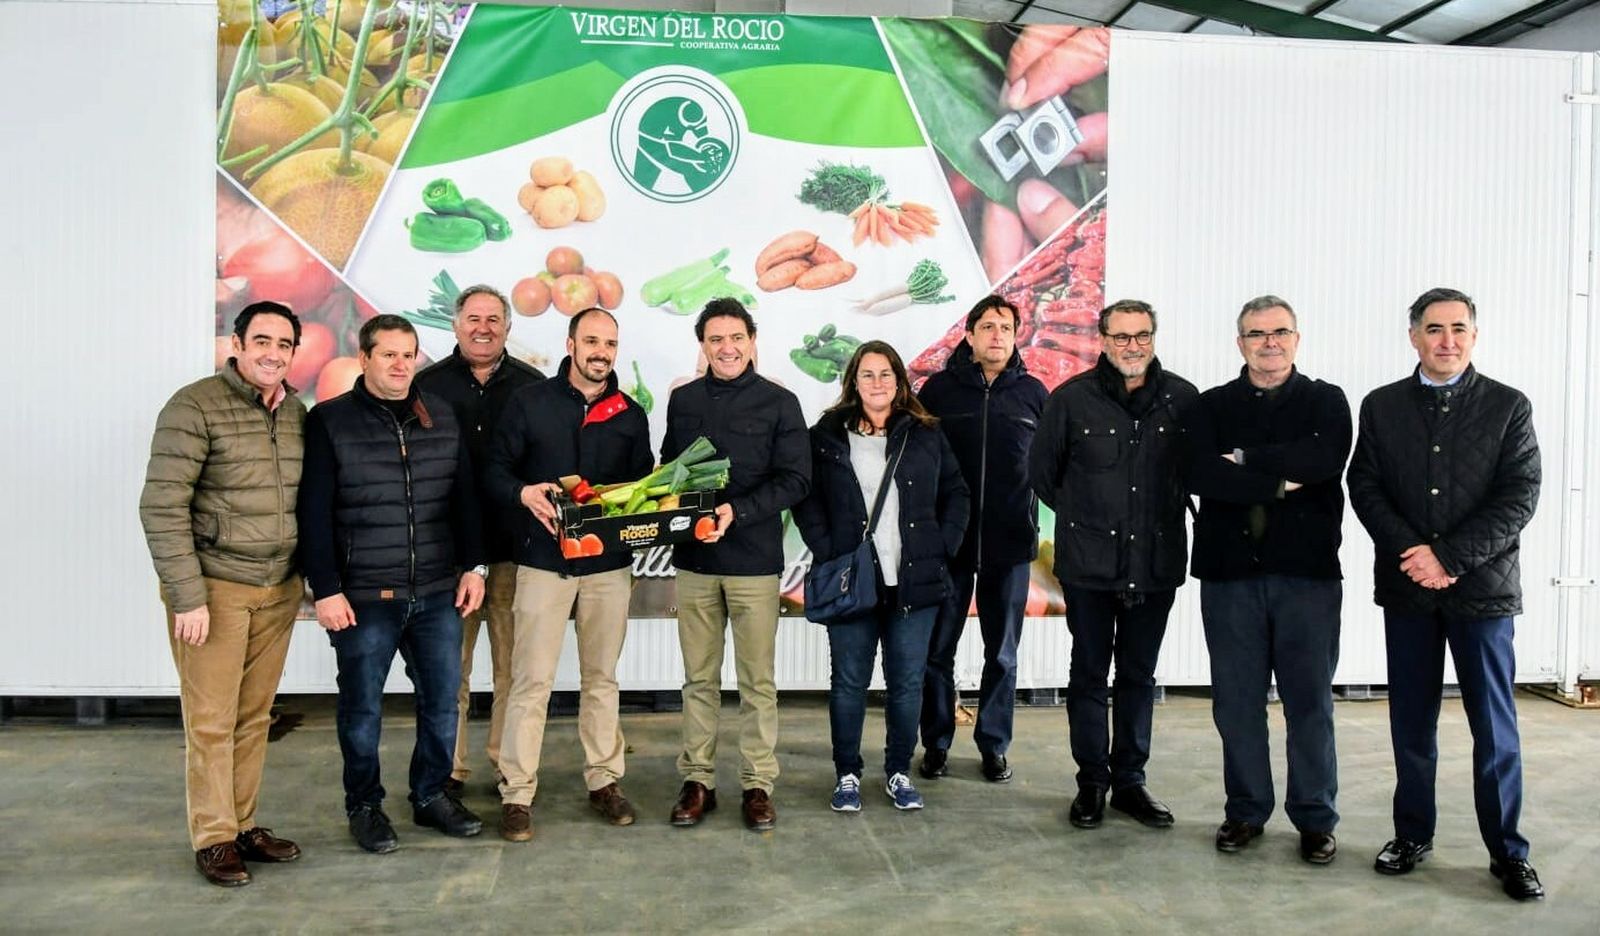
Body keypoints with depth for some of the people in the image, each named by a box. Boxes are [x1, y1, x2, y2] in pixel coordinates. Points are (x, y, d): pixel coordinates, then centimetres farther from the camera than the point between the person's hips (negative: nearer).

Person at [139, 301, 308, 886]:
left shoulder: (296, 413, 8)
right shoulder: (195, 407, -10)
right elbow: (162, 507, -13)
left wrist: (310, 579, 9)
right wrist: (187, 597, -15)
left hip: (279, 589, 5)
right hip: (215, 587, -5)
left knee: (255, 716, 12)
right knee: (211, 719, 2)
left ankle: (243, 824, 24)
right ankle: (213, 839, 15)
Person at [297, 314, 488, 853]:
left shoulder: (442, 418, 9)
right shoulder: (329, 422, -3)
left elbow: (464, 499, 13)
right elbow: (314, 514, -6)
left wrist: (473, 566, 6)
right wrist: (326, 589, -11)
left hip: (438, 592, 4)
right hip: (363, 598, -3)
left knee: (442, 700, 10)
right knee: (363, 708, 8)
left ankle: (432, 795, 27)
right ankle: (364, 805, 25)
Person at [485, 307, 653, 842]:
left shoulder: (631, 415, 8)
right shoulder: (530, 403, 1)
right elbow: (496, 470, 0)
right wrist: (524, 494, -20)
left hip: (609, 564, 3)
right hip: (543, 561, -3)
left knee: (601, 677, 12)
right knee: (531, 681, -2)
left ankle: (604, 781, 23)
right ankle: (517, 794, 7)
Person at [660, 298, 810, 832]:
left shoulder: (779, 403, -1)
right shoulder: (683, 401, 10)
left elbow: (795, 480, -6)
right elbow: (667, 467, 19)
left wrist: (737, 512, -18)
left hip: (754, 558, -3)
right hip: (693, 558, 3)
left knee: (757, 679, 5)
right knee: (699, 677, 9)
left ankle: (758, 783, 16)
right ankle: (697, 779, 19)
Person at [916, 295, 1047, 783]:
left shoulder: (1033, 393, 4)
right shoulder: (941, 388, 0)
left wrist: (1028, 518, -2)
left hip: (1010, 542, 1)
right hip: (949, 540, -1)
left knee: (1002, 655, 10)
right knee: (937, 650, 6)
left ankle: (994, 746, 24)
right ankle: (936, 744, 21)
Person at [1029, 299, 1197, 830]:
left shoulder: (1182, 398, -1)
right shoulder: (1072, 398, -4)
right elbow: (1042, 471, 6)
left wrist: (1166, 512, 7)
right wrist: (1081, 516, 7)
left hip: (1156, 563, 2)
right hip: (1089, 563, -2)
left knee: (1139, 675, 13)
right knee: (1089, 675, 7)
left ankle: (1130, 781, 26)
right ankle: (1091, 782, 20)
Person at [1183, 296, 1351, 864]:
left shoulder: (1326, 401, 7)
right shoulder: (1212, 406, 9)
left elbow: (1326, 458, -15)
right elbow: (1200, 475, -10)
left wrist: (1246, 459, -12)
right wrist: (1279, 482, -13)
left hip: (1307, 572, -1)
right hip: (1229, 571, 1)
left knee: (1309, 701, 6)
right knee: (1236, 701, 8)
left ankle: (1315, 818, 20)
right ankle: (1246, 811, 22)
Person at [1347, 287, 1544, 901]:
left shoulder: (1508, 407, 1)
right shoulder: (1381, 406, 6)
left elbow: (1519, 498, -6)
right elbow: (1364, 487, 1)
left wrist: (1448, 558, -15)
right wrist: (1411, 552, -13)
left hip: (1483, 587, -2)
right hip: (1406, 587, 2)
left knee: (1495, 728, 4)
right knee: (1411, 723, 10)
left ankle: (1507, 852, 17)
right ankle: (1413, 834, 23)